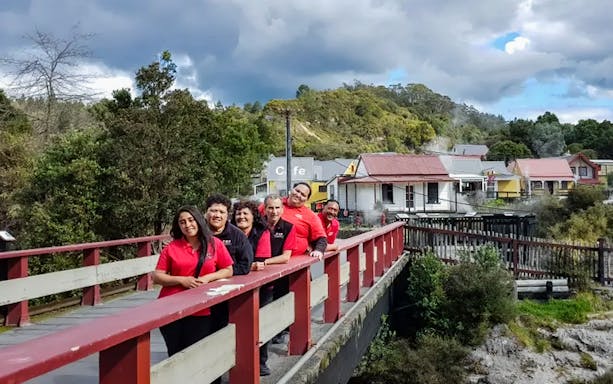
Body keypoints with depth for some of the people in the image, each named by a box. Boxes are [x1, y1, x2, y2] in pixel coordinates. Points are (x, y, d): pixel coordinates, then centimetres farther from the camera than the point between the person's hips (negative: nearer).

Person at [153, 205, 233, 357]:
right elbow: (157, 276, 0)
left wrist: (207, 278, -12)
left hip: (201, 312, 0)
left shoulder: (215, 244, 2)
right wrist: (182, 280, -13)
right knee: (176, 356, 9)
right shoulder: (171, 248, 1)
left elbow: (228, 270, 4)